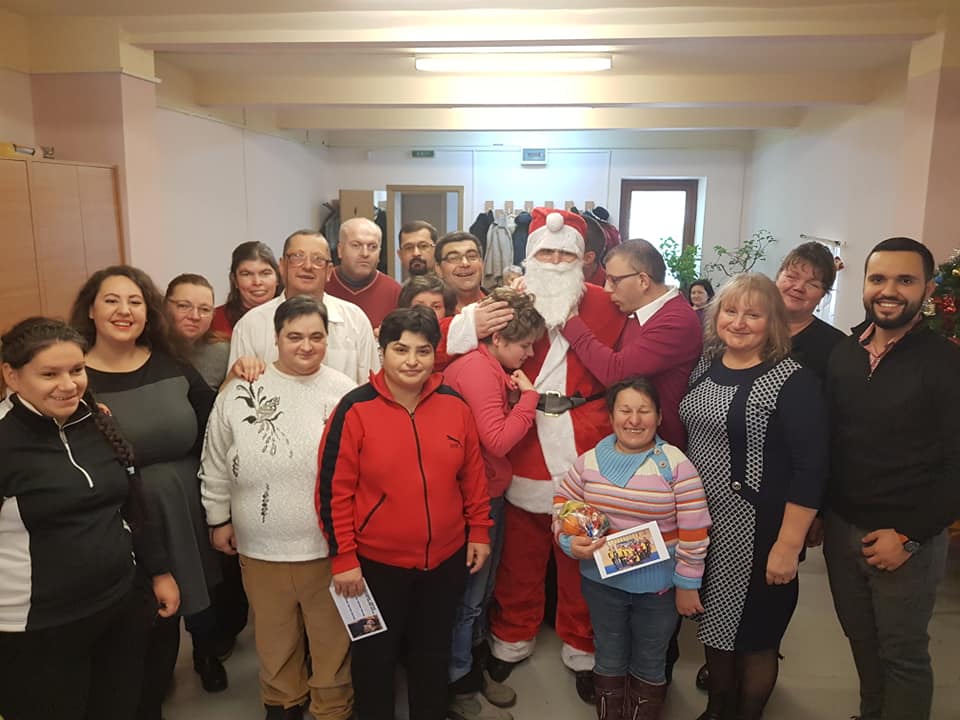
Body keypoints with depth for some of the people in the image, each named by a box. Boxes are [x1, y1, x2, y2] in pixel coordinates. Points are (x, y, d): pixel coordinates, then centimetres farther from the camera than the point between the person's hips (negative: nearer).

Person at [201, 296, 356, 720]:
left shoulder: (345, 393, -8)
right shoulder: (241, 391, -4)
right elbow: (216, 464, 6)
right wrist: (220, 519, 9)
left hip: (329, 543, -1)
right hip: (260, 543, 2)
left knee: (332, 636, 14)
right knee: (274, 635, 22)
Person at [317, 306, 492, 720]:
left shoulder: (454, 406, -4)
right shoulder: (356, 410, -15)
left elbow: (473, 475, 5)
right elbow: (334, 489, -12)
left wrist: (479, 531, 6)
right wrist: (343, 558, -11)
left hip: (446, 559, 3)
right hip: (376, 562, -3)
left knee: (433, 654, 23)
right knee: (376, 657, 18)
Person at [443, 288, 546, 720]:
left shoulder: (491, 369, 9)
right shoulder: (477, 370, -22)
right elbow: (498, 441, -26)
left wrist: (516, 396, -4)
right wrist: (528, 396, -18)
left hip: (490, 494, 10)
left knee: (482, 590, 22)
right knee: (467, 595, 6)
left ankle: (476, 668, 39)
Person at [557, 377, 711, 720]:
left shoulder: (676, 465, -16)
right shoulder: (590, 460, -7)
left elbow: (694, 533, -12)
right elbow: (563, 503, 5)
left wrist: (687, 585, -9)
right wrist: (569, 541, -12)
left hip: (658, 586, -2)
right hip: (601, 580, 3)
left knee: (649, 664, 20)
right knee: (609, 659, 23)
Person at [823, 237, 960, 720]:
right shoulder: (842, 354, 2)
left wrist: (909, 536, -14)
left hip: (907, 540, -4)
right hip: (841, 529, 5)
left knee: (902, 653, 11)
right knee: (861, 641, 20)